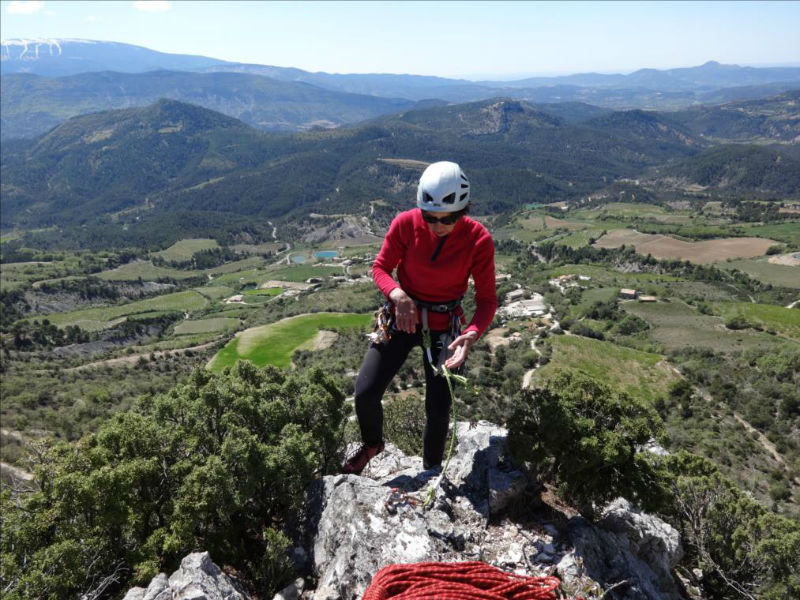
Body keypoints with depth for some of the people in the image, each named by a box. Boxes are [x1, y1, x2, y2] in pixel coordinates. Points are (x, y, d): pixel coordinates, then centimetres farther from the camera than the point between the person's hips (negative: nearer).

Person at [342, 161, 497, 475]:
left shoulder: (478, 240, -19)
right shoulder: (406, 224, -18)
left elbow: (487, 298, -13)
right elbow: (380, 267, -6)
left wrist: (472, 333, -33)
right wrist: (397, 294, -28)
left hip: (443, 327, 0)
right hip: (403, 317, 1)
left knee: (438, 409, 3)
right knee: (365, 393, -8)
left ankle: (431, 472, 34)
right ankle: (372, 442, 28)